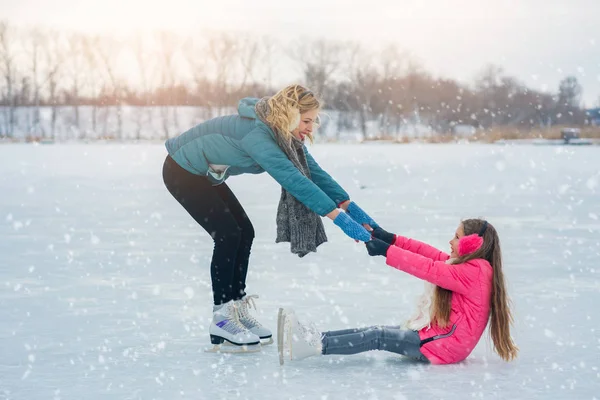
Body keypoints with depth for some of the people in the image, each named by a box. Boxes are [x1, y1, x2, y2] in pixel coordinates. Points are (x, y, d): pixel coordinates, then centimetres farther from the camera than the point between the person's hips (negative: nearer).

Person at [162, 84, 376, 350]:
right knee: (228, 234, -15)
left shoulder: (286, 135, -7)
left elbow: (312, 171, -7)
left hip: (205, 174, 9)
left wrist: (349, 206, -17)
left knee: (244, 232, 3)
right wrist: (338, 217, -45)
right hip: (182, 171, -9)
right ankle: (221, 320, -6)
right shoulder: (257, 133, -36)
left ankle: (237, 309, 11)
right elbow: (292, 179, -43)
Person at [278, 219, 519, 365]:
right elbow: (431, 254, 8)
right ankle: (316, 337, -10)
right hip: (439, 334, 9)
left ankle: (315, 346, -26)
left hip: (445, 345, -9)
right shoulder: (470, 266, 13)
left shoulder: (474, 272, -17)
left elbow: (430, 269, -23)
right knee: (377, 331, -2)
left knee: (378, 337, -18)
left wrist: (386, 251, -21)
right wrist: (391, 239, 1)